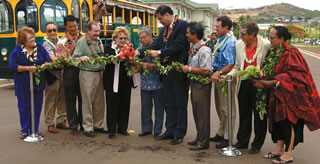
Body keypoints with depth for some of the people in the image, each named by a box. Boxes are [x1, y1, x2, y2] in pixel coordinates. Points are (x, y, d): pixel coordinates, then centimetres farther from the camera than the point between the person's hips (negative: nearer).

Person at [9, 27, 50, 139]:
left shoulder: (40, 47, 5)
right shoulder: (17, 50, -5)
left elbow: (47, 60, 9)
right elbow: (12, 66, -11)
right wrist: (27, 68, -19)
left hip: (38, 83, 3)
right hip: (23, 85, -3)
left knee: (37, 106, 6)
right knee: (24, 107, 3)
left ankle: (35, 130, 18)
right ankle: (25, 130, 17)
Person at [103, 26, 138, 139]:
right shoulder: (109, 48, -1)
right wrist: (118, 54, -36)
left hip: (126, 82, 4)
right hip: (113, 82, -4)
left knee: (125, 105, 10)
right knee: (112, 106, 2)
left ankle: (122, 128, 23)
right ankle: (111, 130, 13)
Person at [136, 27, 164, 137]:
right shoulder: (139, 49, 7)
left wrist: (150, 65, -23)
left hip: (157, 82, -4)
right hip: (145, 83, 4)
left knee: (159, 107, 6)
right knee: (145, 106, 10)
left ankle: (158, 130, 18)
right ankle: (146, 128, 23)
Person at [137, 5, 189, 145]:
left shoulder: (182, 25, -11)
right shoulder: (164, 30, 14)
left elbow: (178, 46, -19)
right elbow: (156, 45, 7)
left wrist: (159, 53, -16)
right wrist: (139, 52, -4)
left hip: (179, 70, -8)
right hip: (167, 70, 8)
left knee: (180, 103, 3)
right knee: (169, 103, 14)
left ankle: (179, 133, 11)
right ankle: (170, 131, 24)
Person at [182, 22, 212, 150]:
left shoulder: (204, 50, -19)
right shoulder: (193, 48, 9)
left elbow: (206, 70, -25)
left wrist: (189, 69, -17)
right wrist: (183, 67, 4)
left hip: (202, 85, -9)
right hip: (194, 83, 9)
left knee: (202, 113, 0)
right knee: (196, 112, 17)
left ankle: (204, 141, 11)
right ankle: (199, 137, 30)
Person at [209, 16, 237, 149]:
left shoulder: (231, 42, -16)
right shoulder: (220, 40, 12)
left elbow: (231, 64, -21)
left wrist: (219, 73, -28)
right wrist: (215, 73, 11)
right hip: (218, 76, 10)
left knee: (227, 108, -2)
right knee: (219, 107, 18)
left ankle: (227, 138, 8)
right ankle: (221, 133, 31)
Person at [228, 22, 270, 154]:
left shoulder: (266, 45, -11)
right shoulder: (239, 44, 3)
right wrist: (228, 75, -5)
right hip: (244, 83, 4)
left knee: (259, 115, 8)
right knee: (244, 114, 14)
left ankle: (257, 144, 23)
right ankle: (242, 141, 28)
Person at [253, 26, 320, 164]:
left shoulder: (291, 53, -18)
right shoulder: (273, 53, 6)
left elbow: (294, 75, -23)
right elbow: (269, 72, 14)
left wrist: (272, 82, -26)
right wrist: (263, 81, -6)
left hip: (290, 94, -8)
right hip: (278, 93, 8)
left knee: (289, 120, -3)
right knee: (279, 120, 11)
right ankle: (279, 149, 21)